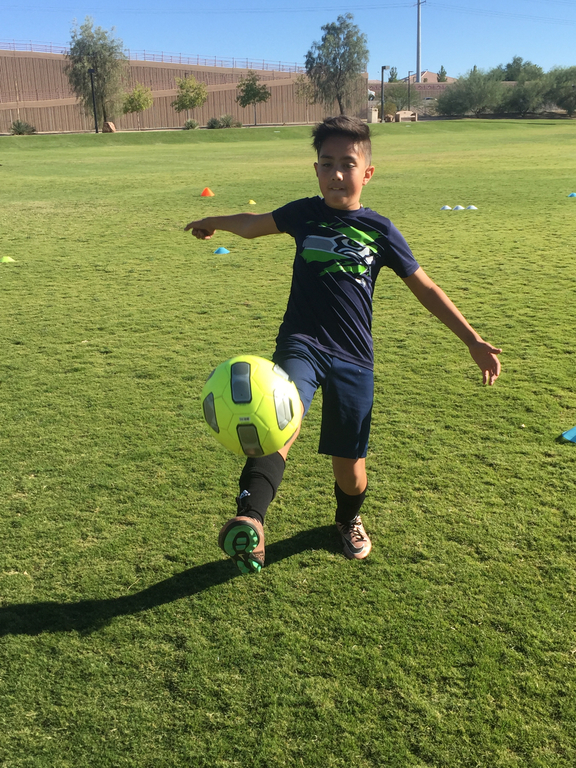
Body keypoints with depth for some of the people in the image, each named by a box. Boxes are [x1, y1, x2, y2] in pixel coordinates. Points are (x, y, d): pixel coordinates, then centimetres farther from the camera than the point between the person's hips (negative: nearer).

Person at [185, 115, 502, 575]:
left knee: (350, 464, 6)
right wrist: (212, 222, 41)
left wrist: (473, 341, 7)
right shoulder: (304, 214, 4)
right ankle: (250, 521, -46)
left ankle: (349, 520, 39)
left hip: (353, 357, 1)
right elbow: (251, 224, 24)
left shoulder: (380, 231, 2)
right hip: (302, 344, 0)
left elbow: (426, 288, 9)